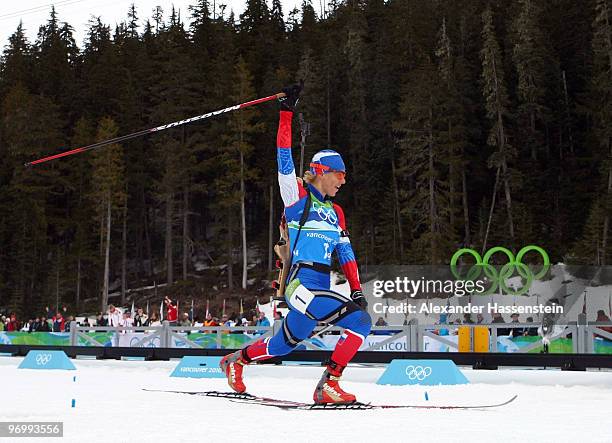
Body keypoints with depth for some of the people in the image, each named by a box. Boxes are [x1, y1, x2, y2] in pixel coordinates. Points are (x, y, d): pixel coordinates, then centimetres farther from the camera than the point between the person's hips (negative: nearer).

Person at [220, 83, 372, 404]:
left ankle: (237, 360, 31)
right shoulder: (297, 196, -2)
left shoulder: (335, 212, 18)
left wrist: (357, 290, 8)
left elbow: (345, 252, 17)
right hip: (301, 285, -8)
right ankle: (328, 385, -14)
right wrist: (286, 113, -15)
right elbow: (284, 160, -11)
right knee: (359, 321, -18)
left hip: (321, 288, 8)